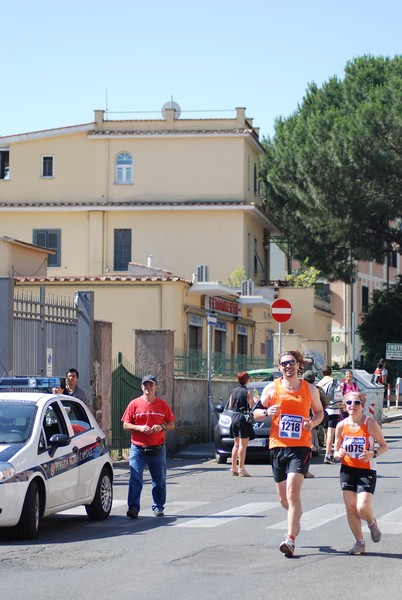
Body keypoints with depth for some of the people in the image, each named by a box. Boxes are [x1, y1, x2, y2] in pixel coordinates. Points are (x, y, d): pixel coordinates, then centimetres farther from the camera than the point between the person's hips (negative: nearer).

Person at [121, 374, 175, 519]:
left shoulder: (162, 405, 7)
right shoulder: (134, 404, 2)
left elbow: (172, 425, 9)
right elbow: (126, 425, 2)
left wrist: (161, 427, -11)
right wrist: (140, 428, -15)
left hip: (157, 449, 2)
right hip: (138, 448, -2)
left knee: (159, 480, 10)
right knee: (135, 479, -11)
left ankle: (158, 507, 23)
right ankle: (133, 508, -12)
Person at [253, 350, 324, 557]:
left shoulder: (309, 389, 6)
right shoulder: (272, 388, 5)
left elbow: (319, 412, 19)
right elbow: (255, 413, 9)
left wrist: (312, 422, -3)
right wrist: (266, 412, -13)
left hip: (301, 447, -2)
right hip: (277, 446, 2)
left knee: (293, 491, -18)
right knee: (283, 497, 11)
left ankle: (290, 539, -21)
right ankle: (296, 517, 45)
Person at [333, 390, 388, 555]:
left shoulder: (370, 424, -9)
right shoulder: (341, 426, 0)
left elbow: (384, 446, -2)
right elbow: (336, 451, 10)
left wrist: (373, 454, -21)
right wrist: (338, 454, -14)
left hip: (367, 470, -3)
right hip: (347, 470, 3)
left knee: (363, 508, -16)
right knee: (350, 509, 0)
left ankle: (372, 523, 20)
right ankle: (359, 543, 17)